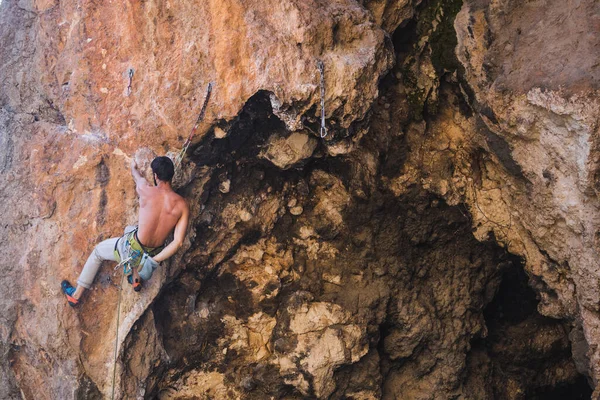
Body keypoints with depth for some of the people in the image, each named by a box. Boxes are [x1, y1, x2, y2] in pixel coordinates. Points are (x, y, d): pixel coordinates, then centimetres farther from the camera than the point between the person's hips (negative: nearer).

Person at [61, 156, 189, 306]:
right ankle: (136, 279, 35)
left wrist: (134, 168, 30)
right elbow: (178, 242, -21)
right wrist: (153, 260, -11)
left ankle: (76, 294, 39)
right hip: (155, 253, 3)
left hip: (133, 251, -3)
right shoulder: (182, 205, -17)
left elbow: (139, 179, 6)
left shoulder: (146, 192, -21)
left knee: (98, 251, 28)